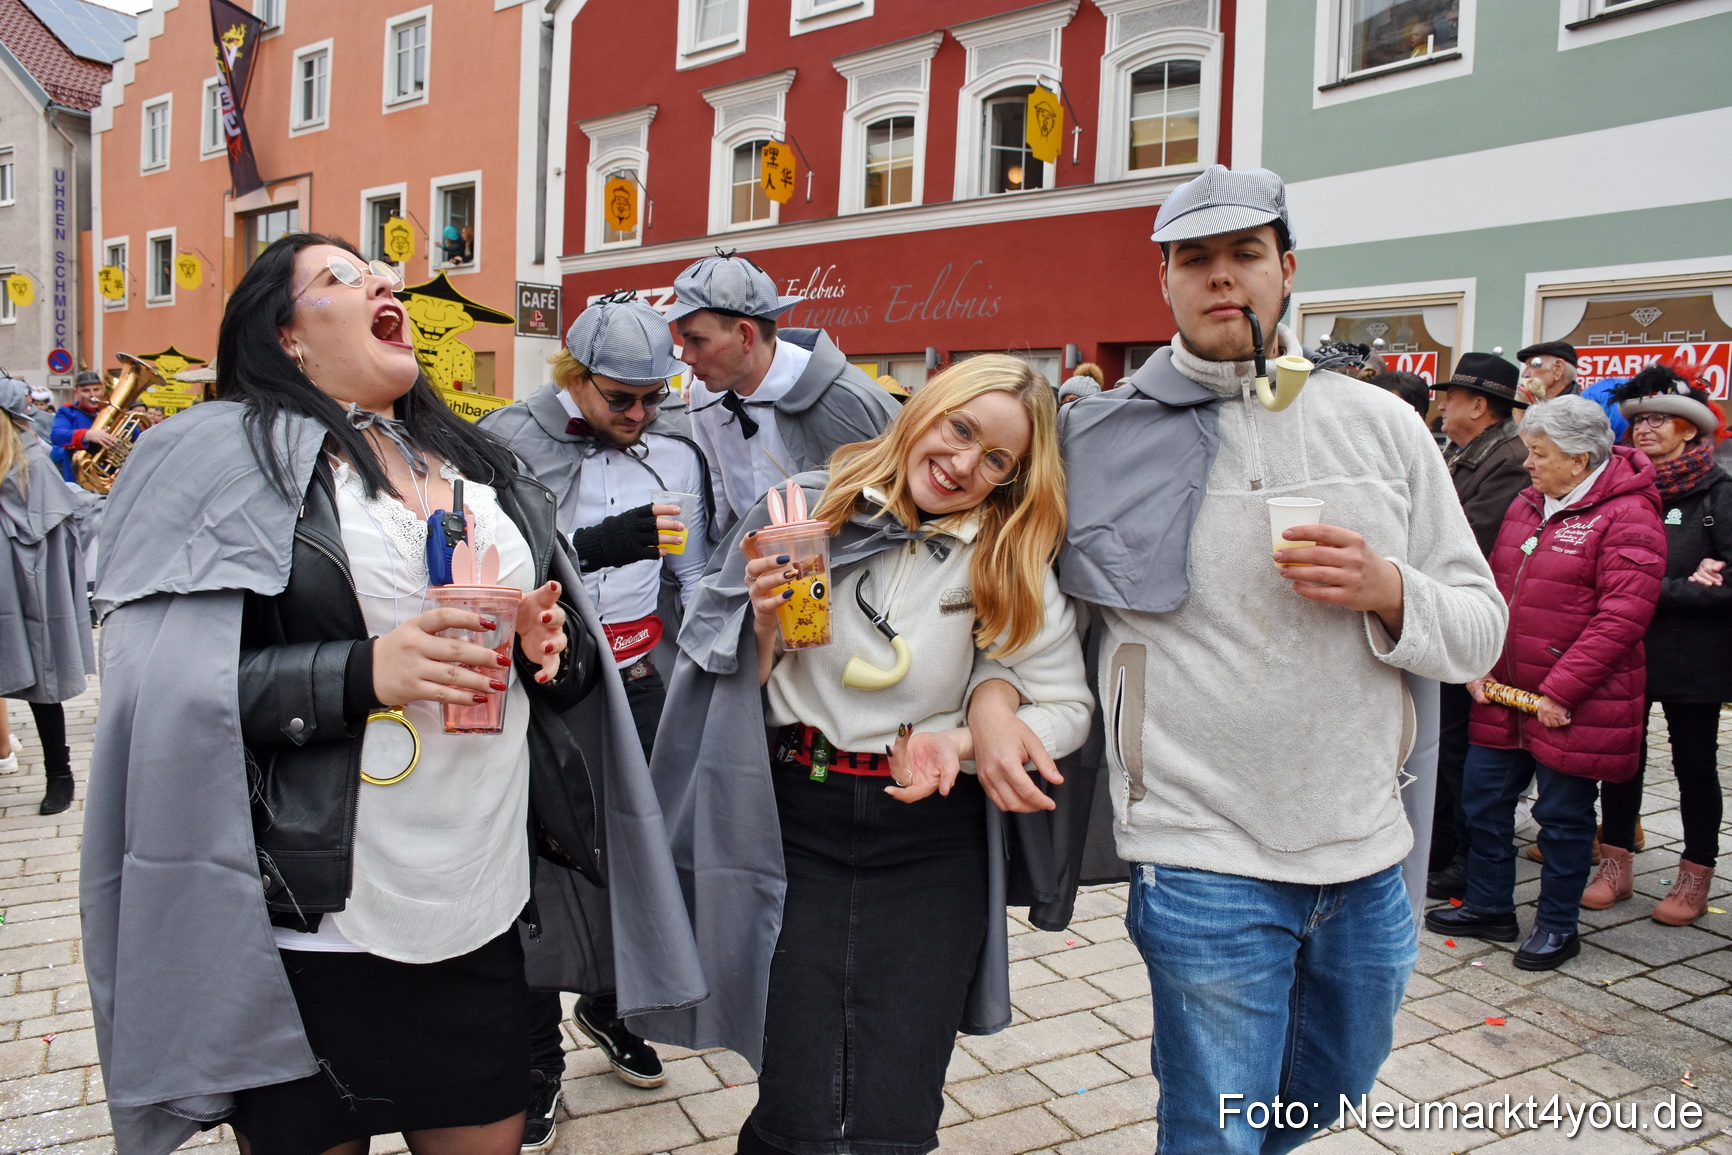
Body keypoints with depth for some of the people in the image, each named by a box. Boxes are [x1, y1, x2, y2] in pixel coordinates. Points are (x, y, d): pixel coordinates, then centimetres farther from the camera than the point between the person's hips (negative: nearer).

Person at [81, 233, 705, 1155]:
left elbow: (564, 643, 18)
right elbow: (168, 690, -11)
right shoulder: (225, 457, -4)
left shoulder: (479, 464, 13)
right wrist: (362, 673, -23)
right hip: (307, 920, -4)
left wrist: (554, 643, -5)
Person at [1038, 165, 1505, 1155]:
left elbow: (1481, 629, 4)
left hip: (1368, 848, 4)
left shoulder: (1382, 424, 2)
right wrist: (991, 691, -17)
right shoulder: (1103, 438, -5)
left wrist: (1389, 592, -16)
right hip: (1204, 857, -4)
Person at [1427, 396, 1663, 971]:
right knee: (1483, 798, 13)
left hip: (1574, 705, -7)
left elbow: (1621, 616, -20)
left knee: (1563, 815, 7)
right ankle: (1489, 907, 30)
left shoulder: (1626, 516, -13)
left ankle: (1558, 925, 25)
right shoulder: (1526, 505, 11)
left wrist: (1560, 692, -21)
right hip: (1503, 696, 7)